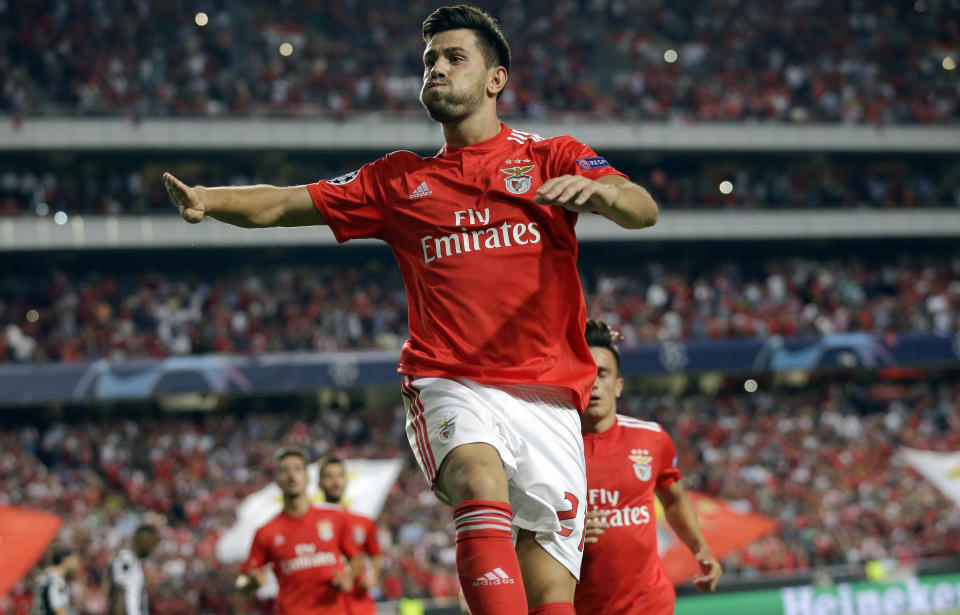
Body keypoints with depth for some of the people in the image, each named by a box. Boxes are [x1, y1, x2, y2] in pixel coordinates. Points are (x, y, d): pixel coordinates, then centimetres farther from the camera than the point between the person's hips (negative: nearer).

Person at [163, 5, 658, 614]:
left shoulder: (551, 158, 12)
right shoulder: (400, 180, 19)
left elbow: (643, 209, -4)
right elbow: (285, 204, 15)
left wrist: (594, 188, -27)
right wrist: (208, 199, -5)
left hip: (548, 397, 0)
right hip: (453, 386, 0)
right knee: (482, 481, -35)